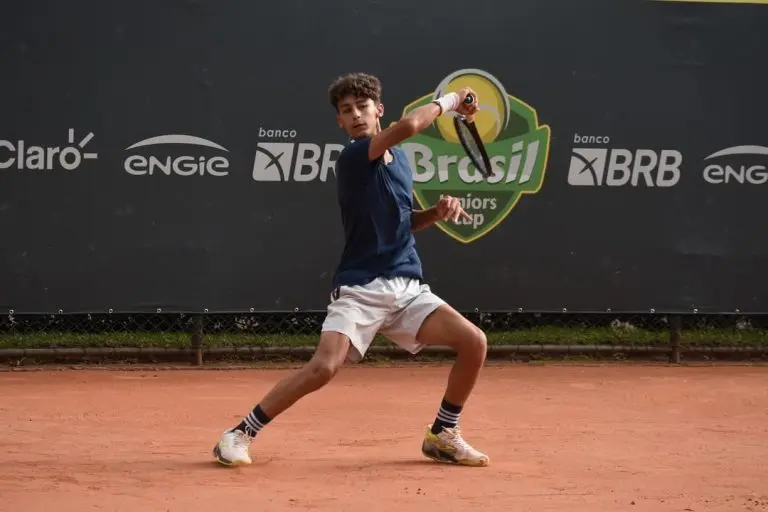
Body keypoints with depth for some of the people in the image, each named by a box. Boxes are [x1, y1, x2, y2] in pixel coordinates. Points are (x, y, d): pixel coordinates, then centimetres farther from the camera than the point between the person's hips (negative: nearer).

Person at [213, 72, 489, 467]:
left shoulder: (399, 158, 13)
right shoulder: (353, 158, -11)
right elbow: (408, 126, -27)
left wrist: (437, 212, 4)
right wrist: (448, 102, -10)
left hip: (408, 289, 7)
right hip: (360, 289, -7)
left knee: (474, 342, -7)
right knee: (324, 366, -24)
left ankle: (442, 434, 12)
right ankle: (241, 434, -9)